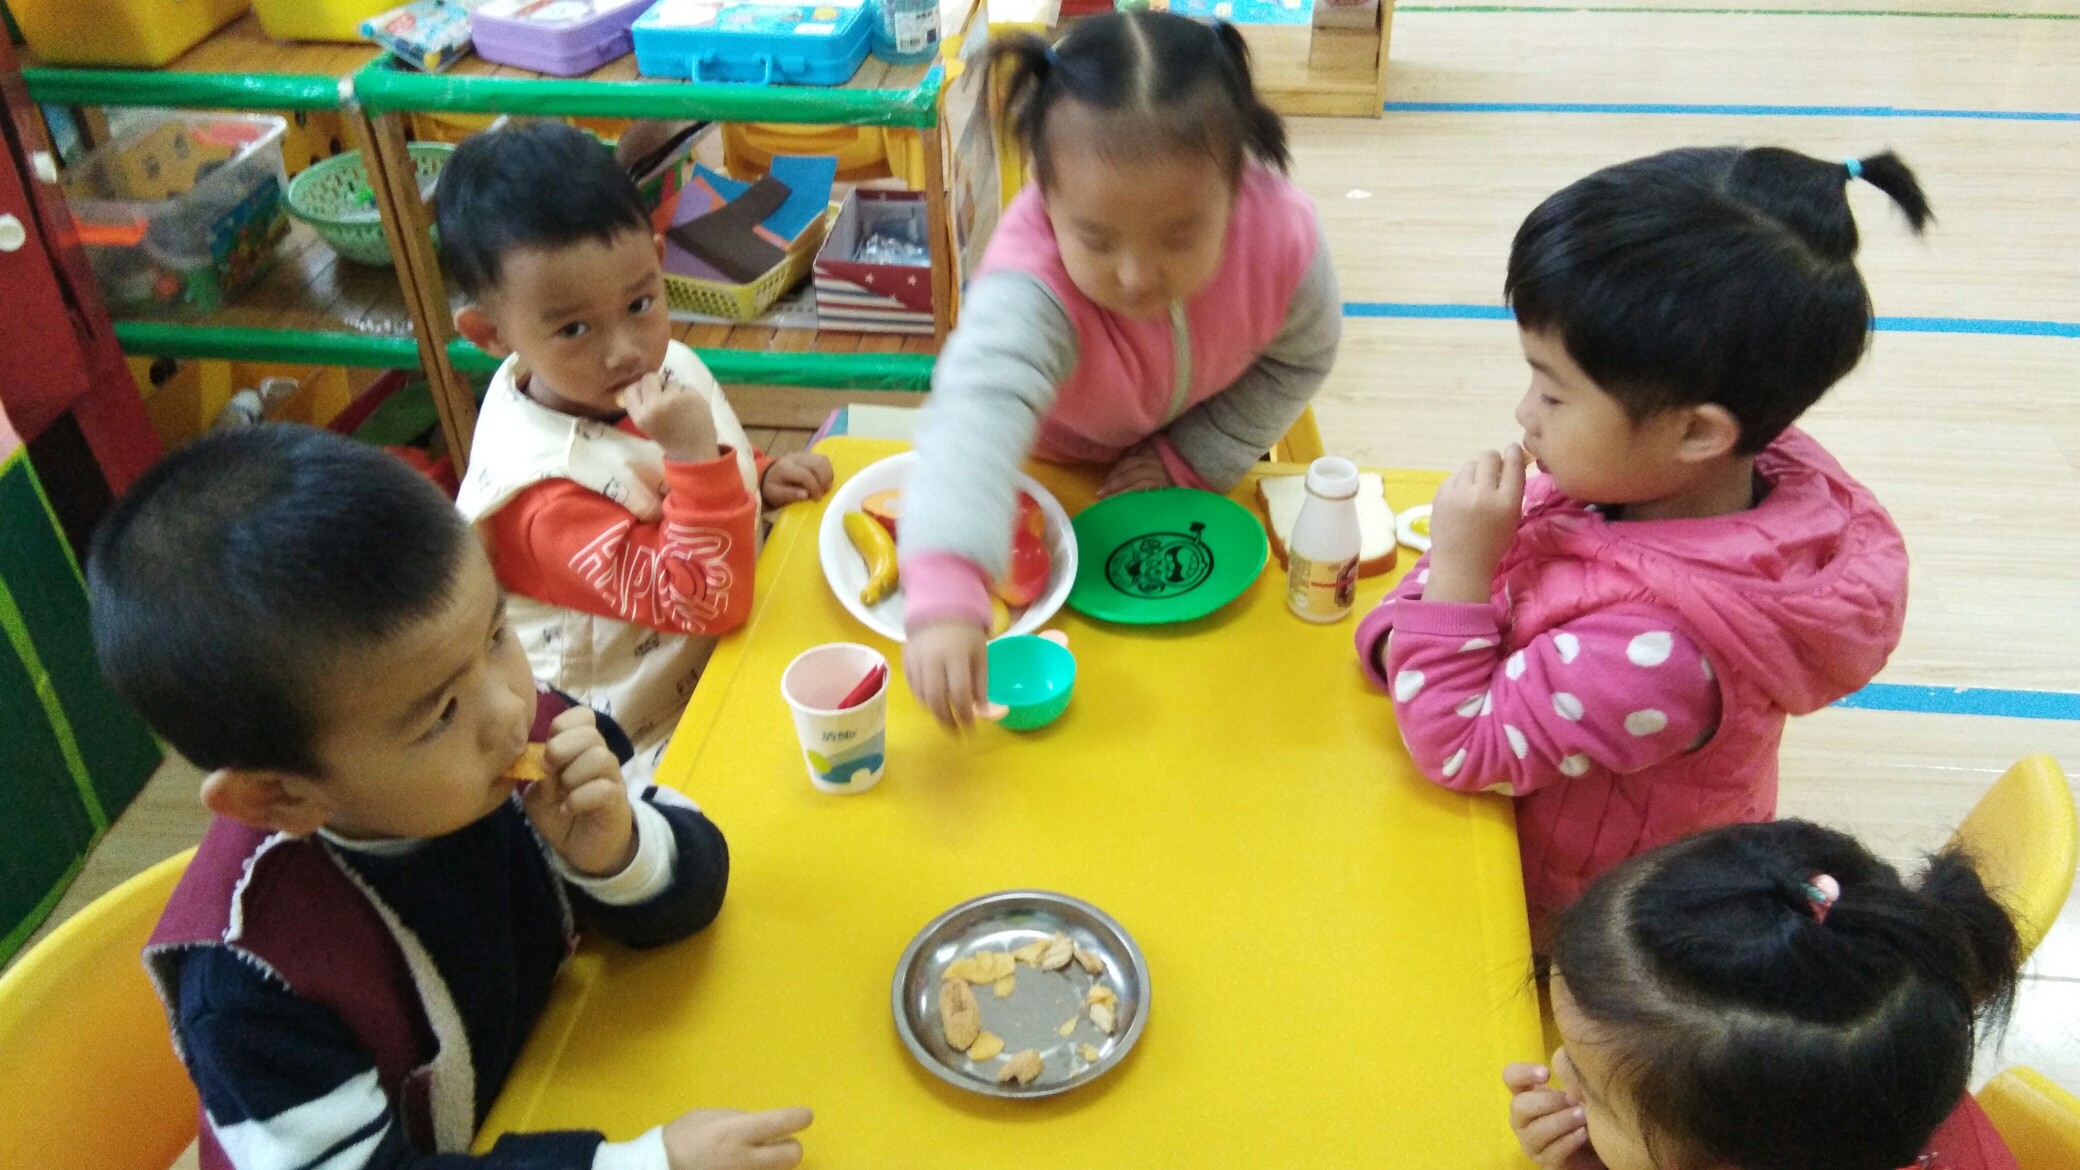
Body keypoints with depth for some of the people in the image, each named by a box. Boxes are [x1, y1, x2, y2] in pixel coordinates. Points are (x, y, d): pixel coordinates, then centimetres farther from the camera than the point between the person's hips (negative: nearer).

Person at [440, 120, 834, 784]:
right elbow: (707, 601, -29)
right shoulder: (543, 492, -28)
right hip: (652, 738, -8)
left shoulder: (661, 363, -5)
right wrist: (695, 454, -38)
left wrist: (758, 478, 0)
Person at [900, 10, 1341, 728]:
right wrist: (944, 598, -79)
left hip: (1197, 459, 3)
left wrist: (1189, 458, -20)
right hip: (1055, 459, -2)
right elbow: (981, 407, -64)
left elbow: (1298, 360, -15)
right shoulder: (1033, 284, -47)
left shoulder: (1282, 232, -35)